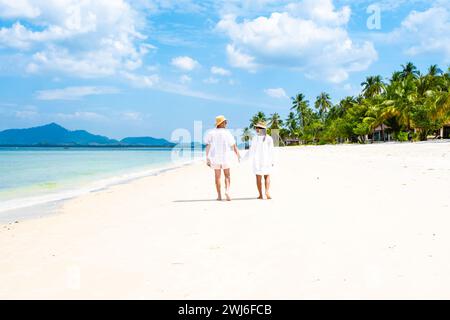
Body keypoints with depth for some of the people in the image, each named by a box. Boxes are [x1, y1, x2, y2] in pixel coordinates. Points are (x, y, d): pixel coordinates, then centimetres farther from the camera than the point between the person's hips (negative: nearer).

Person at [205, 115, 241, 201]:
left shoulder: (211, 133, -1)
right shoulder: (227, 133, -5)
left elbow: (208, 147, -5)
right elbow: (234, 146, -2)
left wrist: (207, 159, -2)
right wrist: (238, 156, 10)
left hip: (215, 158, 1)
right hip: (226, 157, -1)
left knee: (217, 177, 10)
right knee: (227, 175, 11)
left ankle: (219, 195, 11)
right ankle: (227, 191, -12)